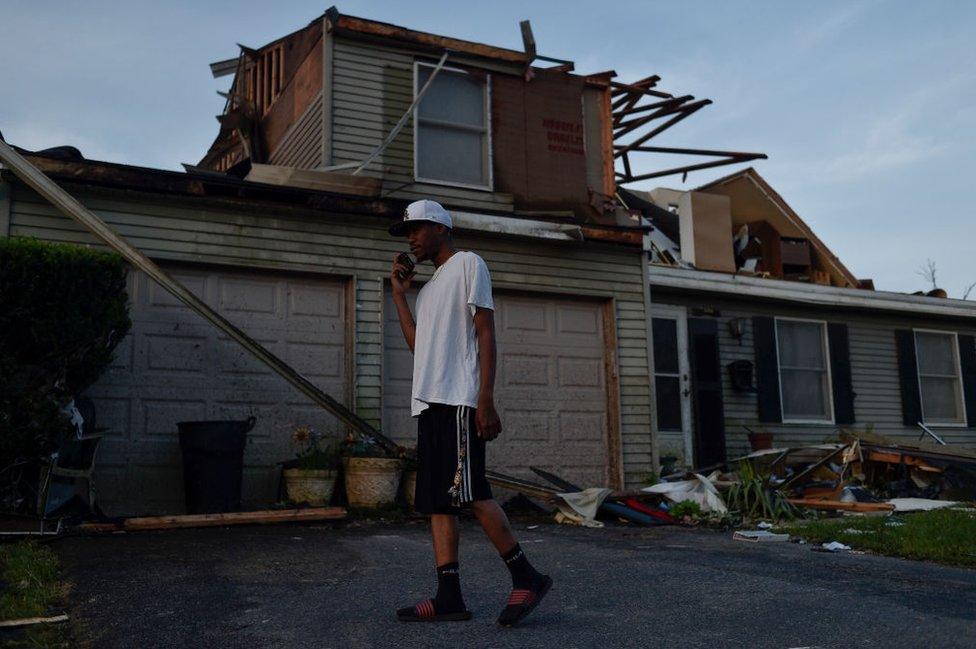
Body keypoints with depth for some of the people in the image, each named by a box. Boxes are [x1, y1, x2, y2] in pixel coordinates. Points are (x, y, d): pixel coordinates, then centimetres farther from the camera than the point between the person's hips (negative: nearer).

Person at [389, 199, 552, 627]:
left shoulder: (468, 264, 3)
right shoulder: (429, 288, 28)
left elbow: (485, 332, -7)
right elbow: (418, 344, 19)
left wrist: (485, 400, -17)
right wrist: (399, 295, 20)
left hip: (460, 401, -9)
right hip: (429, 401, 9)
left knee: (467, 492, -15)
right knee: (436, 500, 2)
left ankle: (526, 578, -5)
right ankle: (449, 597, 2)